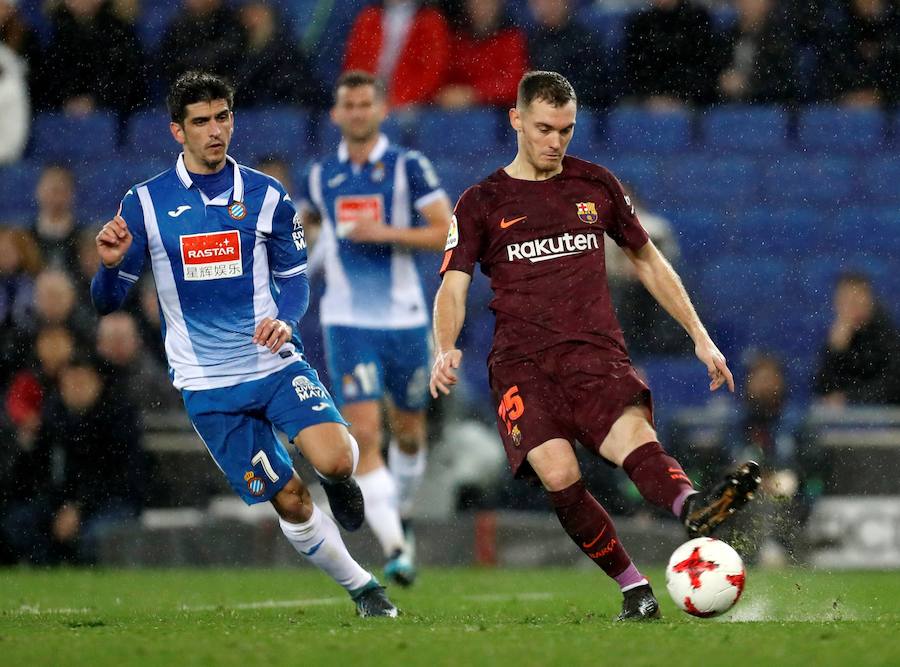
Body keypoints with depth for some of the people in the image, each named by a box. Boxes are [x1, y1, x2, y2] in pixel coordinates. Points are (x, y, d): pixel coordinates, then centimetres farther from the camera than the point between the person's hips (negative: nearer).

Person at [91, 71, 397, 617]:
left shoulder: (266, 197, 2)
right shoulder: (144, 204, -2)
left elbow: (295, 279, 11)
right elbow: (107, 302, 0)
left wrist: (285, 319, -12)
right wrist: (111, 265, -23)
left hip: (275, 362, 1)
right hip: (208, 385, -1)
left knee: (334, 461, -24)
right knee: (291, 502, -4)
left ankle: (342, 480, 14)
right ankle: (362, 588, 18)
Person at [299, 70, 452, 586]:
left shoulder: (408, 166, -4)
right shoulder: (321, 176, 6)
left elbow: (447, 233, -11)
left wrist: (385, 233, -20)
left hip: (405, 319, -1)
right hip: (348, 324, 1)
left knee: (409, 433, 14)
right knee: (365, 435, -14)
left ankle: (400, 517, 41)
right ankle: (394, 548, -16)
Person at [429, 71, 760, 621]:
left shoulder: (596, 185, 17)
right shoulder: (482, 203, 11)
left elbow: (647, 260, 28)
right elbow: (453, 287, 4)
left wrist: (700, 335, 22)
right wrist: (446, 349, -17)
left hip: (596, 353, 1)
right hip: (522, 363, -1)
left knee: (634, 436, -32)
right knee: (557, 472, -28)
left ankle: (696, 509, -63)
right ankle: (634, 588, -16)